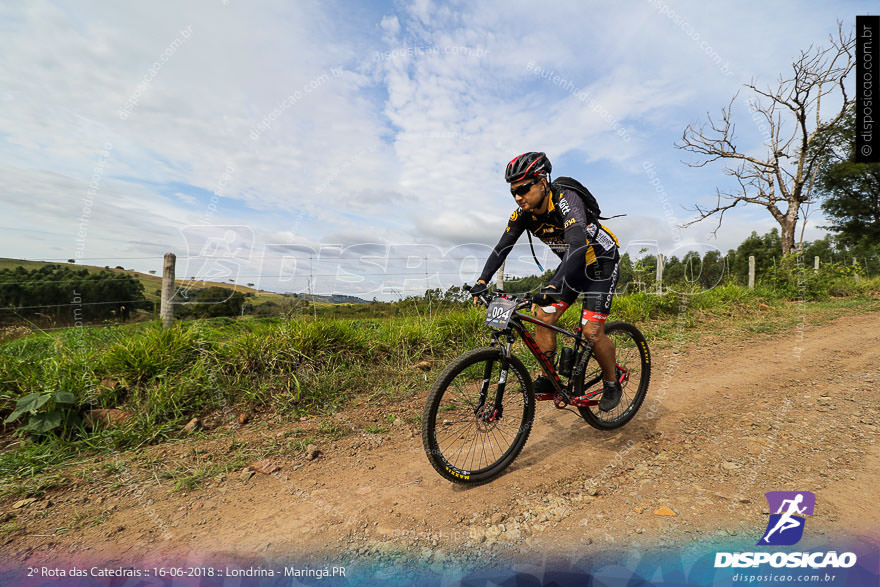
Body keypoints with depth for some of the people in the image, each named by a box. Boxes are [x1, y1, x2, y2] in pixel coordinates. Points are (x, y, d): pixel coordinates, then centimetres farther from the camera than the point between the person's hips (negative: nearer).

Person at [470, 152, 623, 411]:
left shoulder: (567, 201, -32)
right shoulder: (524, 213, -12)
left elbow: (579, 246, -46)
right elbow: (502, 247, -10)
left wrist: (553, 286, -59)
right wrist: (482, 280, -22)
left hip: (601, 261, -6)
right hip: (572, 264, 6)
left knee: (592, 330, -15)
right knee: (543, 315, -8)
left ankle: (612, 384, 12)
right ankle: (548, 378, 7)